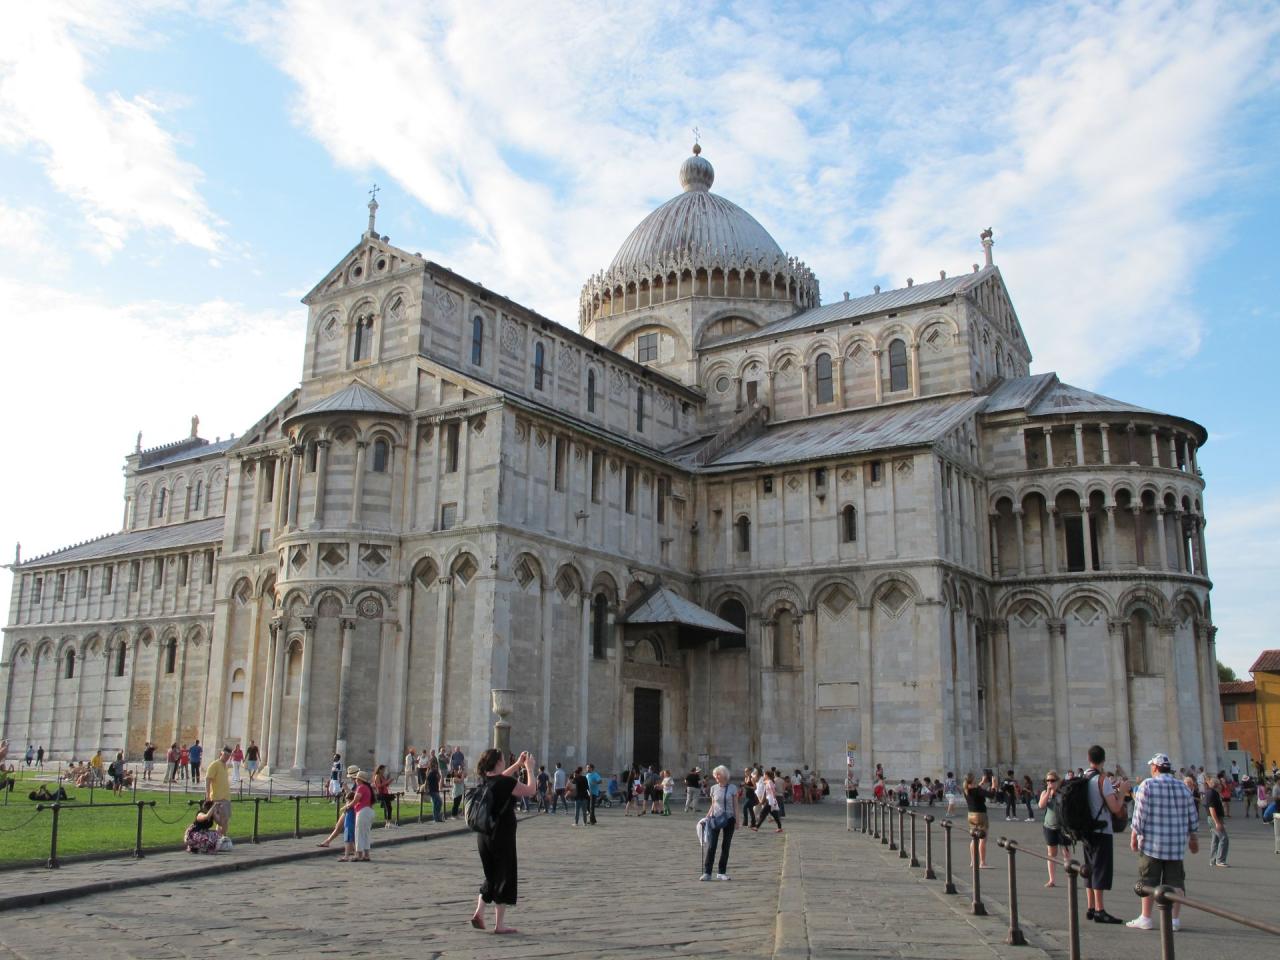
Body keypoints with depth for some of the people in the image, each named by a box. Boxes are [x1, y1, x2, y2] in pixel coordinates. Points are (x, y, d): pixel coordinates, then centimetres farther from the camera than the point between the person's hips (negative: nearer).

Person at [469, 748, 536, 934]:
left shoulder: (484, 780, 4)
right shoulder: (506, 783, -18)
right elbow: (530, 790, -7)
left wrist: (518, 764, 28)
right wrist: (529, 768, 4)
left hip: (483, 836, 7)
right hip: (502, 837, -7)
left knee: (491, 876, 22)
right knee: (505, 878, 4)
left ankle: (479, 912, 10)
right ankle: (499, 924, 7)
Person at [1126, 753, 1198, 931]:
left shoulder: (1147, 785, -8)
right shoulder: (1183, 787, 6)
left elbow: (1140, 815, -11)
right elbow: (1191, 816, 11)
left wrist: (1134, 836, -3)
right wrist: (1193, 837, 23)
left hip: (1152, 842, -4)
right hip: (1176, 843, 4)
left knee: (1148, 880, 2)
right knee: (1174, 880, 8)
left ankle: (1146, 918, 5)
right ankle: (1174, 919, 8)